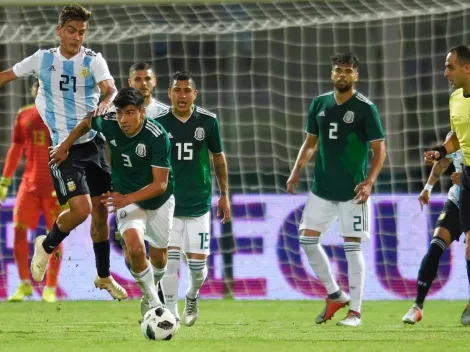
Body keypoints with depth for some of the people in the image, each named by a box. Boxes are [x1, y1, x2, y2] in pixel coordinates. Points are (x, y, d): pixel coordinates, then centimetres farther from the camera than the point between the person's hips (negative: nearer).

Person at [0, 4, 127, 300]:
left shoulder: (93, 60, -2)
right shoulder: (43, 59, 1)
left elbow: (111, 89, -18)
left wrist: (105, 104, -39)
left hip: (94, 143, 2)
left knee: (100, 213, 8)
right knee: (81, 209, -18)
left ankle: (104, 276, 27)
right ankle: (47, 246, 11)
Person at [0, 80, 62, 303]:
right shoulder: (24, 115, 9)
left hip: (55, 186, -3)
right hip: (29, 184, 3)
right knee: (19, 230, -6)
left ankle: (50, 289, 8)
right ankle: (24, 285, 5)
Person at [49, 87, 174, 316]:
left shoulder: (157, 136, -30)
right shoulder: (108, 123, -20)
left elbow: (160, 184, -30)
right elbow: (86, 123, 7)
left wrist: (127, 199, -40)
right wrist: (64, 147, 3)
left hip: (159, 201, -1)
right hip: (126, 199, 1)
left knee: (159, 257, 14)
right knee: (135, 247, -25)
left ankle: (152, 293, 48)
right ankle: (151, 301, -5)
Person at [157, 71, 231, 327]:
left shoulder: (208, 121, -3)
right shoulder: (159, 123, -5)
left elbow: (218, 157, 10)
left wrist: (224, 195, 11)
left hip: (199, 205, 1)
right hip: (168, 205, -1)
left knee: (197, 263, 2)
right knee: (169, 259, -12)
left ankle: (192, 296, 35)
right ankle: (171, 314, 0)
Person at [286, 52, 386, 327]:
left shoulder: (365, 108, -9)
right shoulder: (320, 104, 7)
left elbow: (379, 150, -9)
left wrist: (369, 181, -22)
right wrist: (297, 170, 2)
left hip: (352, 191, -6)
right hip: (322, 188, 6)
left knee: (352, 246, -4)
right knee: (308, 239, 3)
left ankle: (355, 311, 2)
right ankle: (335, 294, 20)